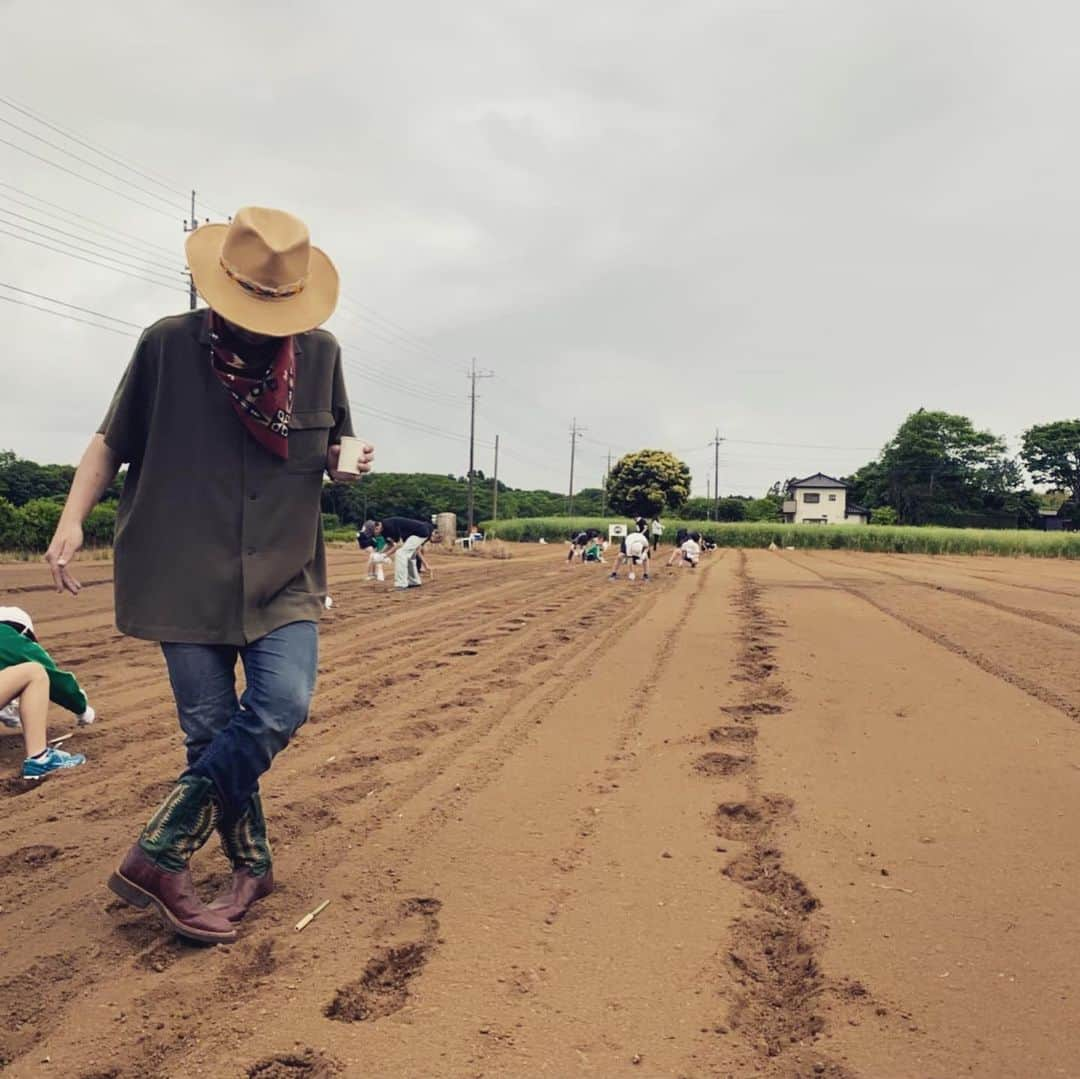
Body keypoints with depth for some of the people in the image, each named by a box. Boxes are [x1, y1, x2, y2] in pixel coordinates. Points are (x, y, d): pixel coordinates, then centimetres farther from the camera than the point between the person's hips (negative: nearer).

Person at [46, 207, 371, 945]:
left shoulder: (320, 353, 1)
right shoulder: (168, 345, -4)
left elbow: (335, 446, 14)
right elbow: (112, 441, 6)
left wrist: (346, 463, -9)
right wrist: (73, 518, -6)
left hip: (283, 569, 2)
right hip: (186, 572, -1)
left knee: (283, 705, -16)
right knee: (210, 731, 1)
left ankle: (159, 855, 2)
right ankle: (253, 865, 23)